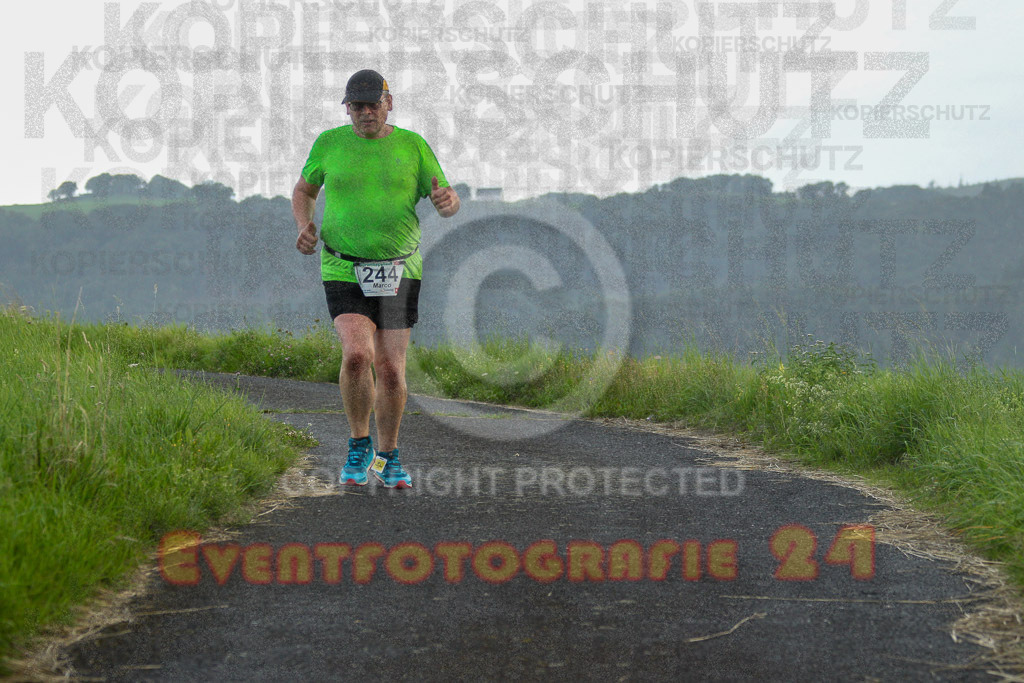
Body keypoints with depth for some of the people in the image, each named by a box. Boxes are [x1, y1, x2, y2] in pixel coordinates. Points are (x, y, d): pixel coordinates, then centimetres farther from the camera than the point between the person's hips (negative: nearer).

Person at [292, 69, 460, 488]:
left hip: (399, 272, 1)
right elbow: (304, 190, 18)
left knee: (390, 369, -1)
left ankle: (387, 458, 21)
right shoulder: (330, 143, 3)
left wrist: (447, 200, -21)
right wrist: (305, 226, -2)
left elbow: (448, 203, 4)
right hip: (344, 271, -1)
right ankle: (359, 446, 1)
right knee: (357, 355, -22)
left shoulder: (412, 146, 2)